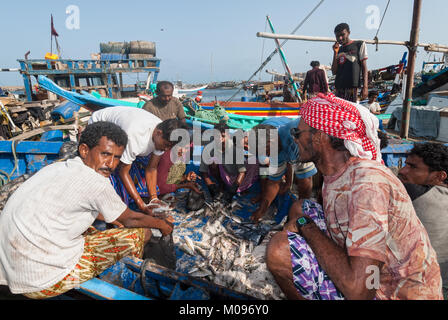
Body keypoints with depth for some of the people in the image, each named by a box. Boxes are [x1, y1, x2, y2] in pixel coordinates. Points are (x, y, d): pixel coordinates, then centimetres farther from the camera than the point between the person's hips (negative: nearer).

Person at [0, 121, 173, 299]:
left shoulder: (56, 167, 8)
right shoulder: (95, 182, -18)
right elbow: (129, 219, -1)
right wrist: (162, 224, 17)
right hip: (44, 283, -9)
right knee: (141, 233, -3)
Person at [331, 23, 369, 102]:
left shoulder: (359, 45, 9)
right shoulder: (338, 50, 20)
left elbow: (364, 67, 4)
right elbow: (334, 72, 10)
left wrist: (365, 87, -8)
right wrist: (335, 53, 3)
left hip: (352, 85, -4)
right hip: (339, 87, 4)